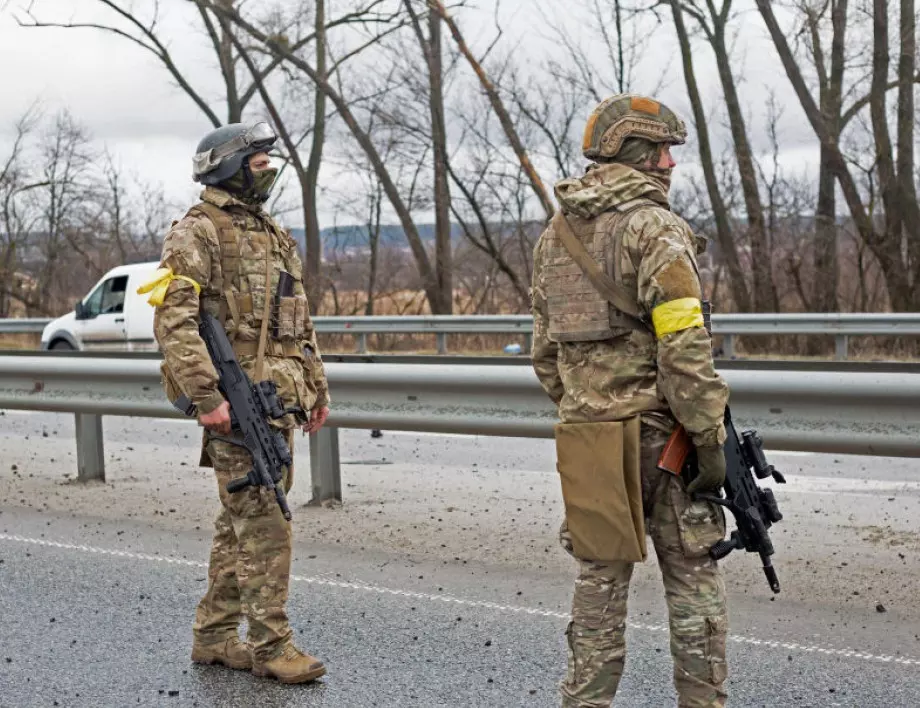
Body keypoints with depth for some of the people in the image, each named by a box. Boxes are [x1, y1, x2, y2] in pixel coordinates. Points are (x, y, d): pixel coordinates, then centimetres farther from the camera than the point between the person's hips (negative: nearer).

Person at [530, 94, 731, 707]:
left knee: (601, 576, 13)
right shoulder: (655, 228, -12)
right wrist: (711, 439, -15)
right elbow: (684, 348, -19)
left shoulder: (555, 235, 12)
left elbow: (546, 349, 16)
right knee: (692, 576, 4)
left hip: (586, 434, 7)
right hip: (657, 430, -6)